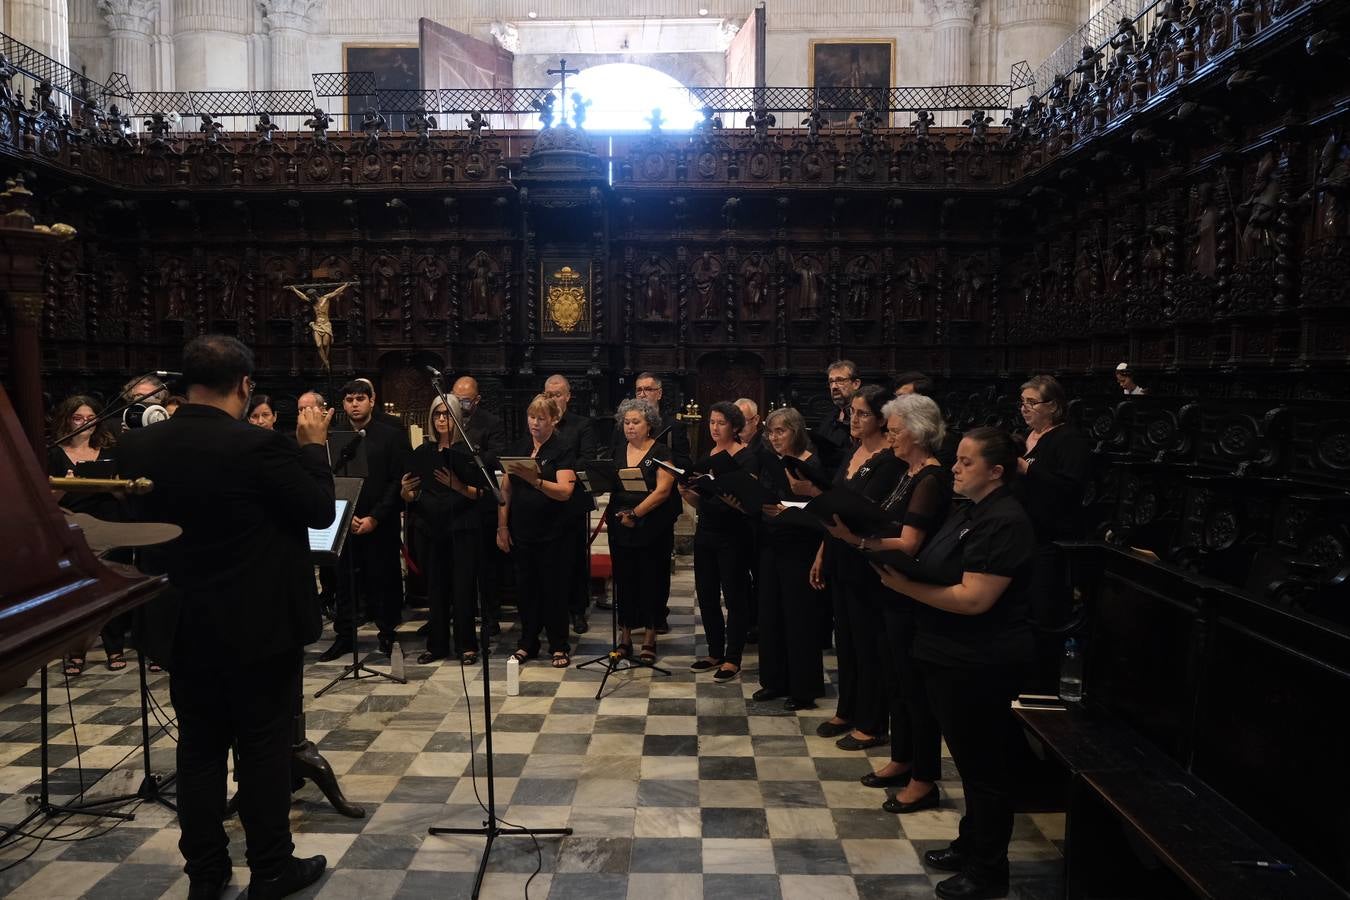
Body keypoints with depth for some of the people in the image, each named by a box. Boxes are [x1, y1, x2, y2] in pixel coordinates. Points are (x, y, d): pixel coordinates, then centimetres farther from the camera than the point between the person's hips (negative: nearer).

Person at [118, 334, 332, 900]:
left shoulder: (137, 447, -3)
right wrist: (314, 447, 1)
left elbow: (140, 522, 12)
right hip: (260, 625, -5)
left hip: (183, 625, 5)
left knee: (199, 745, 15)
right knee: (264, 746, 7)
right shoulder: (257, 446, -20)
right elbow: (320, 511, -12)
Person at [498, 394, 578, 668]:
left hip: (552, 533, -5)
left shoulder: (563, 450, -7)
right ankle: (527, 643, 23)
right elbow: (506, 489, 10)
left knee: (554, 589, 3)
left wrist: (537, 481, -35)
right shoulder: (519, 447, 9)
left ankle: (559, 647, 15)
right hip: (521, 531, 5)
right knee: (525, 588, 11)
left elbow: (565, 491, -20)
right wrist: (502, 526, 4)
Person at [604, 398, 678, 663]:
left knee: (651, 580, 3)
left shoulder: (661, 452, -3)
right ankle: (625, 635, 18)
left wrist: (636, 513, -20)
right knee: (624, 579, 7)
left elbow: (663, 490, -12)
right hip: (620, 528, 4)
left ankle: (649, 638, 14)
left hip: (653, 528, -4)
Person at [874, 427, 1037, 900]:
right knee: (970, 758, 22)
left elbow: (973, 598, -26)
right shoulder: (968, 512, 11)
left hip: (979, 666, -10)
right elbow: (938, 572, 15)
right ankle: (970, 845, 39)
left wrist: (905, 586, -22)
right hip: (953, 659, 10)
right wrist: (898, 566, 0)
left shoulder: (1002, 523, -20)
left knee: (983, 765, 6)